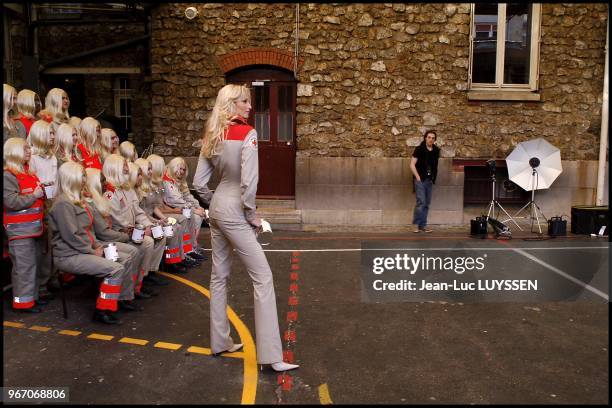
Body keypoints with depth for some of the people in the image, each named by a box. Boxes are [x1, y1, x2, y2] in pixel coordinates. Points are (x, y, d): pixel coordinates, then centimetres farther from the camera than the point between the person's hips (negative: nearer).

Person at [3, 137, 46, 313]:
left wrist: (42, 191, 10)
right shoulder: (8, 176, -12)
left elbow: (39, 197, 32)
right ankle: (23, 301, 2)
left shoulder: (30, 174, 17)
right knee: (24, 265, -6)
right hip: (19, 230, -9)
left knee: (36, 263, 15)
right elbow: (11, 202, -23)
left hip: (35, 227, 9)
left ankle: (32, 295, 26)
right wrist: (34, 195, -15)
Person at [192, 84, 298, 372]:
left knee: (219, 275, 16)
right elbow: (249, 183, -22)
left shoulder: (212, 137, 9)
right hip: (234, 213, -8)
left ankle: (220, 342, 29)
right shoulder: (247, 134, -13)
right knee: (263, 278, -5)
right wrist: (252, 215, -10)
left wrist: (216, 204, 16)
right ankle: (271, 356, -3)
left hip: (217, 210, 9)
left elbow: (199, 183, 8)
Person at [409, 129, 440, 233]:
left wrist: (433, 178, 8)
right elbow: (412, 164, -8)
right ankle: (416, 224, -1)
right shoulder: (419, 149, -7)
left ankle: (423, 225, 16)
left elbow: (435, 165, 17)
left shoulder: (436, 151, 7)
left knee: (427, 204, 8)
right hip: (420, 180, -5)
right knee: (421, 202, -12)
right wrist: (417, 177, -12)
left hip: (429, 181, 6)